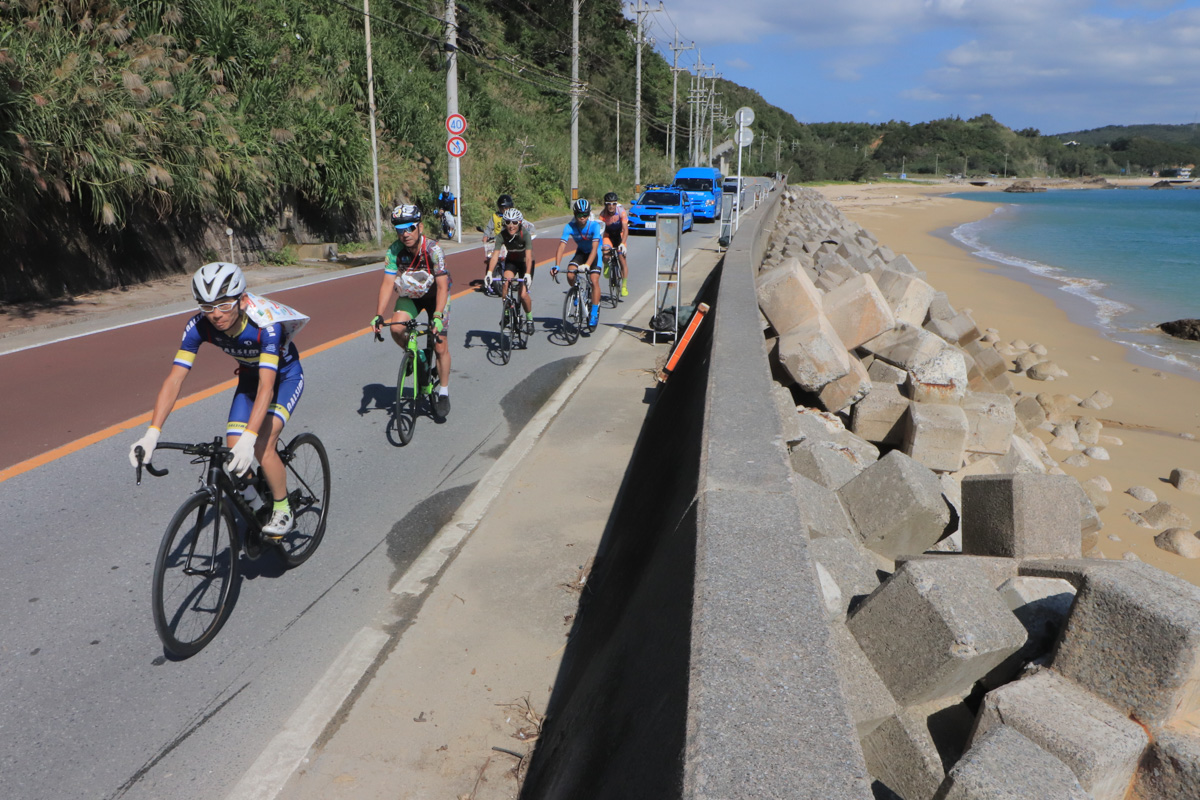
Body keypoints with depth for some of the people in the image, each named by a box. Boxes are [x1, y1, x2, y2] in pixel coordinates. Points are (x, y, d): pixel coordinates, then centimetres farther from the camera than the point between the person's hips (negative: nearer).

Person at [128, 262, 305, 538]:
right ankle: (249, 497, 21)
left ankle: (283, 510, -1)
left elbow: (266, 386, -45)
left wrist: (249, 438, -55)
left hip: (285, 376, -5)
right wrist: (152, 433, -37)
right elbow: (174, 380, -27)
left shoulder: (266, 324, -38)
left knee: (262, 445, -23)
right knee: (234, 449, -10)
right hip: (249, 376, 5)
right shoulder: (199, 327, -25)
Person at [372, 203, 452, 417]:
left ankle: (443, 392, 11)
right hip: (409, 296, 2)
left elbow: (442, 286, -31)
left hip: (434, 295, -2)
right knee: (396, 328, -26)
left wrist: (437, 316, -43)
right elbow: (388, 283, -23)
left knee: (440, 345, -6)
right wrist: (379, 315, -34)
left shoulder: (433, 249, -29)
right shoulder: (394, 251, -22)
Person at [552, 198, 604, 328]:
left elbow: (594, 248, -38)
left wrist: (587, 265, -53)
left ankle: (594, 313, -11)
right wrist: (556, 265, -45)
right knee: (570, 274, -22)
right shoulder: (570, 227, -23)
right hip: (581, 252, 3)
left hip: (594, 253, -3)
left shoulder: (594, 225, -29)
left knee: (594, 280, -19)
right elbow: (562, 245, -31)